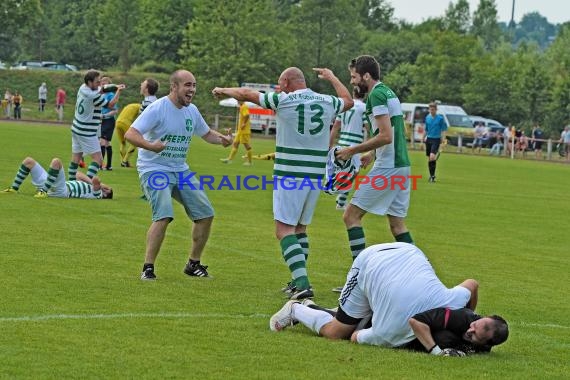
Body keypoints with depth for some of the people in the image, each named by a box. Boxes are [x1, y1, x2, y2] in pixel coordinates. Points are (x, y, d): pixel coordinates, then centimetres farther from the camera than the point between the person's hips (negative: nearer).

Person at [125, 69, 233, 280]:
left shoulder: (192, 111, 6)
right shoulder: (158, 108, -16)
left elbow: (206, 133, 23)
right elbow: (130, 134, -23)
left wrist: (222, 139, 0)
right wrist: (150, 145, -42)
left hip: (180, 170, 7)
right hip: (154, 169, -7)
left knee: (205, 214, 4)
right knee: (164, 216, -26)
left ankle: (194, 264, 20)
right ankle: (148, 268, -16)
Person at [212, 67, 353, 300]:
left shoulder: (283, 100, -7)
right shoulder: (327, 102, 6)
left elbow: (246, 94, 5)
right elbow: (348, 101, 29)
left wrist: (223, 91, 23)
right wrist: (331, 77, 42)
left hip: (289, 175, -6)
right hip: (316, 176, 6)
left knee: (284, 230, -6)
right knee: (300, 228, 20)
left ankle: (302, 283, -21)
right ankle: (299, 281, 23)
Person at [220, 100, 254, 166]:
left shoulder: (244, 107, -15)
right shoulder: (242, 107, 16)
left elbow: (247, 115, -31)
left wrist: (244, 124, -25)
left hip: (244, 131, -11)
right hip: (240, 131, 11)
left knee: (247, 145, -4)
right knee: (235, 144, 9)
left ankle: (249, 161, 2)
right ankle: (229, 159, 10)